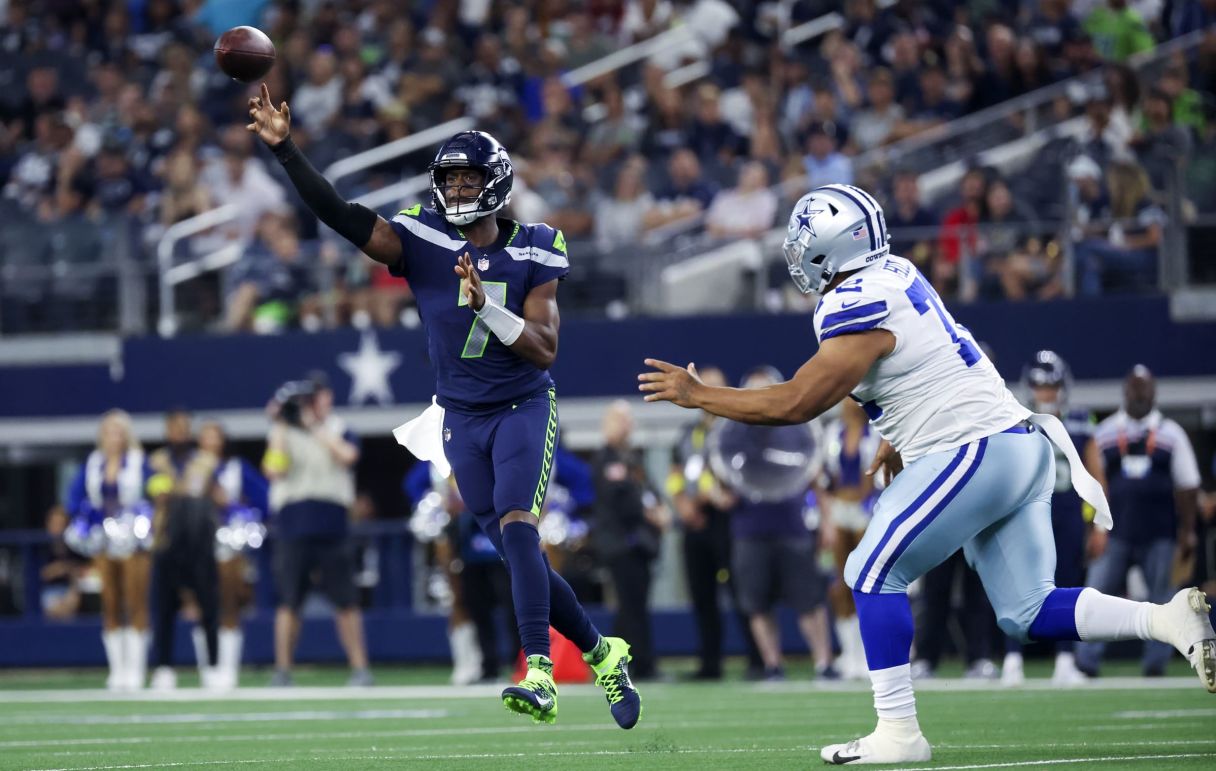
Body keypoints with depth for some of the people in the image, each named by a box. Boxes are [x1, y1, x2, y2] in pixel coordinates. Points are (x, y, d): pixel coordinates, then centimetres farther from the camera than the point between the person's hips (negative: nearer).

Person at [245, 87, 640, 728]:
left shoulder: (534, 250, -6)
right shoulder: (422, 239, -6)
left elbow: (544, 350, -11)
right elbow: (341, 216, -18)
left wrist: (487, 307, -27)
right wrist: (284, 148, -29)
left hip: (524, 406, -2)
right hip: (462, 416, 2)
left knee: (516, 524, -24)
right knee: (519, 555, 3)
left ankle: (541, 676, -32)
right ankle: (602, 653, 22)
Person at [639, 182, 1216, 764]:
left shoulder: (859, 310, -15)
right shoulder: (892, 274, 13)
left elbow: (794, 405, -16)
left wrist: (695, 395, -7)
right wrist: (903, 438, 25)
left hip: (975, 454, -9)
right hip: (1021, 448, 9)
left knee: (874, 574, -4)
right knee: (1026, 613, 7)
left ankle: (898, 733, -7)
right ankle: (1167, 619, -8)